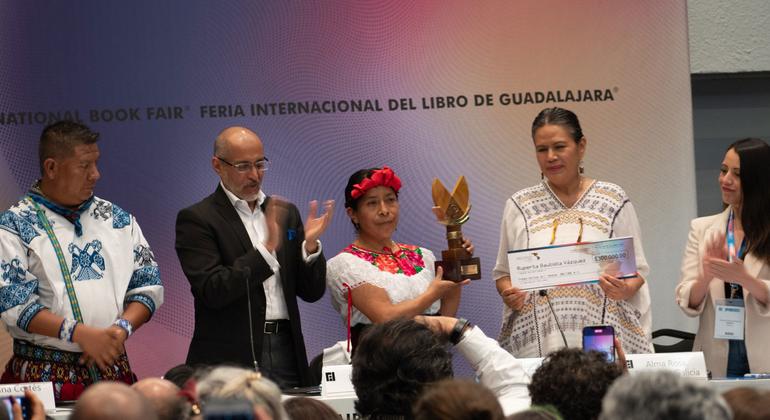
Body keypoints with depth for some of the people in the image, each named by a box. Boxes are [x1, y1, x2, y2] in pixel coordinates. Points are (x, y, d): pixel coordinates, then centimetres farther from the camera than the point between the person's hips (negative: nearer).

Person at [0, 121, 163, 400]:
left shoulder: (119, 219, 12)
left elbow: (148, 283, 10)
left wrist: (122, 328, -10)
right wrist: (80, 334, -20)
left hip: (113, 368, 4)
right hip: (42, 374, -4)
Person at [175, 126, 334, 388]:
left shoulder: (286, 214, 14)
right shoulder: (195, 219, -2)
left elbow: (312, 292, 13)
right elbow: (213, 291, -14)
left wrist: (310, 245, -6)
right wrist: (267, 249, -21)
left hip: (285, 356, 5)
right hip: (230, 360, -5)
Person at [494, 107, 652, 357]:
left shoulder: (613, 201, 6)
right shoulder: (519, 206, 10)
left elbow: (637, 269, 7)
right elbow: (503, 272, 14)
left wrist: (625, 290, -13)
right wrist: (508, 293, -7)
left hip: (602, 336, -1)